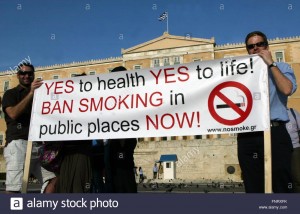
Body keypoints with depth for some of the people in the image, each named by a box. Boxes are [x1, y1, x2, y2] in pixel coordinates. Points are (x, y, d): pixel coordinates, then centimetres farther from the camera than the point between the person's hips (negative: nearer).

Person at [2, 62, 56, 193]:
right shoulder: (11, 94, 13)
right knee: (14, 188, -11)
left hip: (38, 144, 4)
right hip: (18, 143, -4)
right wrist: (30, 93, -8)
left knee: (53, 180, -12)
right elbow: (13, 113, -7)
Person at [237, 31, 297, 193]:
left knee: (281, 186, -2)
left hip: (275, 133, -2)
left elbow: (287, 89, -10)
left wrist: (271, 64, -4)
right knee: (253, 187, 8)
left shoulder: (281, 68, 13)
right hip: (248, 137, 2)